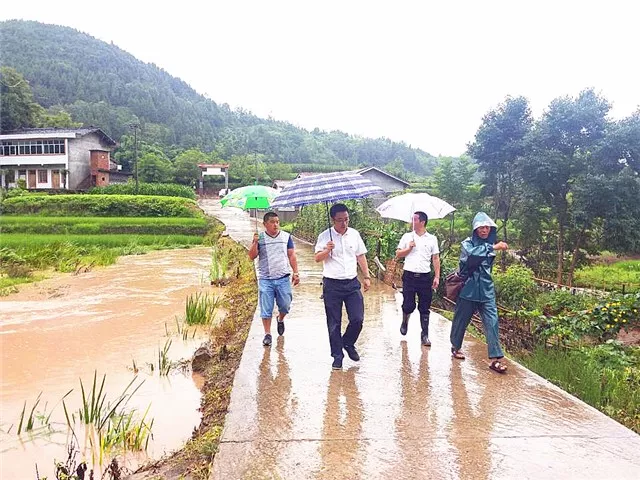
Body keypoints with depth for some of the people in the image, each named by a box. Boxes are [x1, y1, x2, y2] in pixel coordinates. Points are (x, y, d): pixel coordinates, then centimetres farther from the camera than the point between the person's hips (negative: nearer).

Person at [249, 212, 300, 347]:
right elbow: (252, 257, -4)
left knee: (285, 305, 6)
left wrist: (296, 272, 2)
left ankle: (280, 320, 38)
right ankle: (267, 334, 14)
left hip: (283, 278, 1)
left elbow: (292, 256, 8)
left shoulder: (286, 236, 5)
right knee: (266, 309, 2)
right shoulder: (260, 238, 1)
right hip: (265, 279, -1)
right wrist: (255, 243, -19)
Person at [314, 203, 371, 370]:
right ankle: (337, 356, 18)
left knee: (357, 319, -2)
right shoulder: (325, 236, -4)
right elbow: (317, 258, -9)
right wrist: (327, 250, -29)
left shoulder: (354, 234, 6)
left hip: (352, 283, 3)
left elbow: (361, 256, 14)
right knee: (334, 323, 4)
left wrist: (367, 276, 10)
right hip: (332, 285, -2)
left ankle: (348, 343, 27)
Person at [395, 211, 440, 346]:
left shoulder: (432, 239, 5)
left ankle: (425, 335, 14)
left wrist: (437, 277, -1)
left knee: (425, 308, 4)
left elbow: (436, 259, 5)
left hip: (425, 277, 0)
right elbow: (398, 254, 8)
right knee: (408, 305, -1)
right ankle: (405, 321, 31)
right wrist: (409, 248, -8)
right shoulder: (407, 236, 6)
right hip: (409, 276, 0)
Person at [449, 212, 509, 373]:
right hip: (468, 290, -3)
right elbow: (471, 253, -32)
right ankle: (455, 347, 33)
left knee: (492, 322, -7)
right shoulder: (468, 243, -7)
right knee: (461, 321, 10)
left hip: (486, 291, 4)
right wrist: (493, 248, -33)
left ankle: (495, 358, -5)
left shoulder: (490, 244, 9)